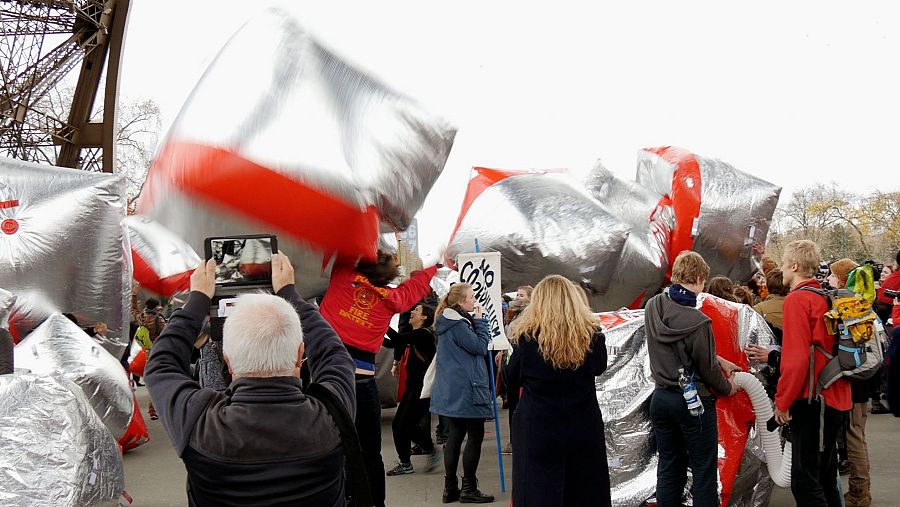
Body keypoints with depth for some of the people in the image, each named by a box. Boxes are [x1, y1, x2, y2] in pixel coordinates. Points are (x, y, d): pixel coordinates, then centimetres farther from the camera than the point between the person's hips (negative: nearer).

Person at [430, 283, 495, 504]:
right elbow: (480, 347, -15)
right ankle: (469, 489, 5)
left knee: (456, 436, 12)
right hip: (466, 390, -10)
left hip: (452, 391, 10)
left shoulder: (450, 322, 14)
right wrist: (480, 321, -9)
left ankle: (450, 488, 16)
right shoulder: (458, 324, -17)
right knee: (475, 437, -1)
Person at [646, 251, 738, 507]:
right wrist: (727, 387, 7)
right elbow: (707, 368, -13)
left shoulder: (653, 306, -4)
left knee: (669, 466, 15)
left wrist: (718, 359, 10)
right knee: (703, 469, 7)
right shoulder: (697, 322, -24)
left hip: (660, 397, 6)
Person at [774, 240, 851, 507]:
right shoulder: (828, 297, 10)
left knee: (804, 481, -5)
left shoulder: (797, 299, -13)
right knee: (824, 474, 20)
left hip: (812, 401, -9)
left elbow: (796, 359, -19)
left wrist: (782, 401, -11)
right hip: (836, 398, 9)